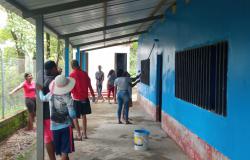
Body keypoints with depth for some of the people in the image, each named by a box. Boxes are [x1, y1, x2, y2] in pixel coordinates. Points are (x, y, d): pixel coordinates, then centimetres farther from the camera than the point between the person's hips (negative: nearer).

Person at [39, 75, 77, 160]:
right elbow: (72, 114, -18)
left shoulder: (50, 95, -5)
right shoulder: (67, 98, -18)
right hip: (65, 126, -4)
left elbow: (42, 98, 17)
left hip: (54, 126, 5)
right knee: (65, 150, 6)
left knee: (60, 149, 19)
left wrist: (40, 90, 36)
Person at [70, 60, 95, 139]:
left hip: (76, 99, -4)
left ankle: (79, 134, 5)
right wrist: (93, 95, 13)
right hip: (85, 98, 5)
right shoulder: (84, 73, 2)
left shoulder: (72, 75, -9)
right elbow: (89, 86, 6)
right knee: (83, 115, 19)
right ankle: (84, 133, 23)